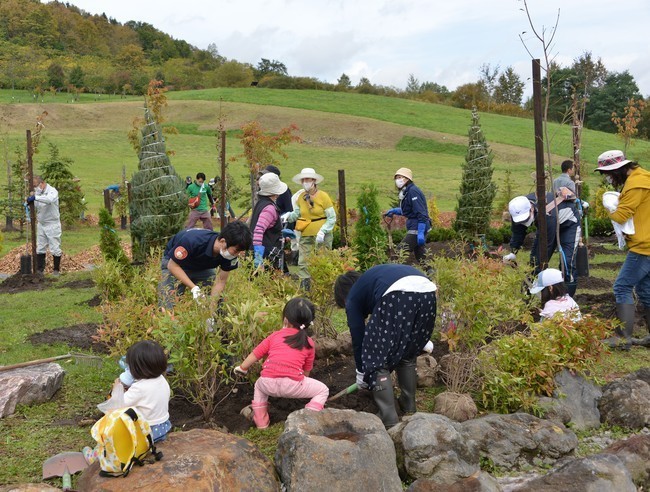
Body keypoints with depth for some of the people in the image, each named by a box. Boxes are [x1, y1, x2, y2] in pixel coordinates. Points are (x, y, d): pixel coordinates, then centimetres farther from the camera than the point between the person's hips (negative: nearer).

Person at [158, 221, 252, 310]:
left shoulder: (230, 252, -27)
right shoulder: (191, 241, -41)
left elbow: (221, 281, -17)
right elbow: (172, 265, -28)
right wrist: (194, 288, -36)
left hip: (202, 267, 4)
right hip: (175, 262, -4)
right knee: (167, 308, -18)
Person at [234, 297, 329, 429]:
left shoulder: (275, 335, 19)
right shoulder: (309, 343, 15)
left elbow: (255, 354, 25)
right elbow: (306, 370, 20)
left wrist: (242, 368, 42)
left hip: (268, 383, 3)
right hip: (292, 385, -3)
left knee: (259, 386, 39)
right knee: (323, 390, 19)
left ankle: (261, 423, 33)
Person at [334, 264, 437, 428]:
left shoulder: (353, 297, 25)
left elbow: (358, 337, 27)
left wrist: (361, 373, 40)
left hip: (398, 295, -7)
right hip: (427, 291, 7)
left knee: (377, 360, 10)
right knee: (408, 355, 28)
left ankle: (389, 418, 7)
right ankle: (409, 406, 35)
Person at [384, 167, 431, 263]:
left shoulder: (413, 191, -16)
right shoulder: (405, 192, 15)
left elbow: (421, 213, -22)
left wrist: (420, 233, -26)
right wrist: (394, 210, 16)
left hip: (418, 227, -10)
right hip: (414, 226, 10)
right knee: (420, 255, 15)